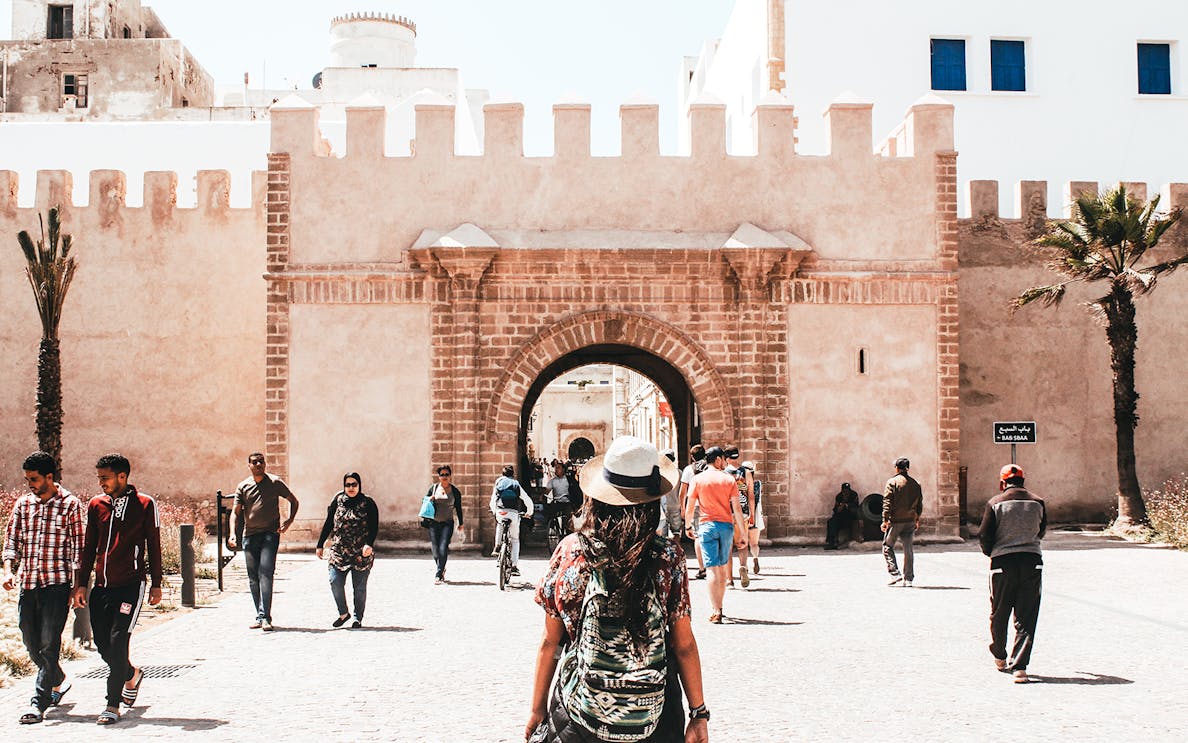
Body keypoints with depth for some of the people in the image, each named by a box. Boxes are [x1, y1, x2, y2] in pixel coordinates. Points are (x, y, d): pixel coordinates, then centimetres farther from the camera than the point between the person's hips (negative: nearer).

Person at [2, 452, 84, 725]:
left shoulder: (70, 504, -3)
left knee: (49, 644, -8)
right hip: (27, 584, 5)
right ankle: (59, 681, 35)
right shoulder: (22, 503, 11)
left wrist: (78, 586, -6)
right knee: (31, 644, 11)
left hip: (57, 582, -5)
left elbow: (78, 548, -2)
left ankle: (38, 704, -5)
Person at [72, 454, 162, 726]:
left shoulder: (145, 504, -2)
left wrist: (156, 584, 2)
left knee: (118, 642, -11)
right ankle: (132, 675, 35)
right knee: (103, 645, 6)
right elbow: (89, 548, 16)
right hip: (101, 586, 5)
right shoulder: (96, 505, 10)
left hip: (131, 585, -5)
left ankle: (113, 705, -3)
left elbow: (154, 546, 3)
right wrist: (81, 584, 11)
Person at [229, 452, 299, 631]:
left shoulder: (275, 483, 3)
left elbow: (294, 501, 13)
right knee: (253, 578, 7)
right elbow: (236, 512, 8)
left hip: (270, 534, -4)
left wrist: (289, 521, -1)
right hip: (249, 535, 4)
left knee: (265, 573, -16)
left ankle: (265, 617, -18)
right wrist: (233, 534, -7)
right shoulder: (243, 487, 10)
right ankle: (260, 617, 16)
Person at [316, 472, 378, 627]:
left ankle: (358, 618, 17)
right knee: (335, 582, -10)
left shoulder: (368, 504, 0)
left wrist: (369, 544, -22)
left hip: (361, 553, -2)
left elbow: (374, 527, -5)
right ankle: (343, 613, 11)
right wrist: (320, 545, 12)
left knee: (359, 587, 2)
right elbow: (328, 524, 13)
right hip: (339, 551, 2)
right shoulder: (338, 501, 7)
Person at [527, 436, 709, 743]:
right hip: (653, 717, 0)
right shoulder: (668, 557, -9)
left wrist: (537, 709, 10)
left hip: (577, 716, 0)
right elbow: (684, 645, -5)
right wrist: (699, 713, 5)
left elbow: (549, 642, -1)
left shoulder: (569, 551, -7)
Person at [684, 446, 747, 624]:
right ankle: (719, 607, 24)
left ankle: (715, 611, -11)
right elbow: (736, 508, -1)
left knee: (713, 569, -4)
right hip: (727, 525, 1)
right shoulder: (729, 479, 1)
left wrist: (688, 526, 15)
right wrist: (743, 531, 5)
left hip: (707, 525, -1)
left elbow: (690, 507, 1)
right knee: (723, 568, 15)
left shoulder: (698, 479, 1)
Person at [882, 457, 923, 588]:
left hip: (895, 521, -5)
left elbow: (887, 503, -13)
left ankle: (895, 574, -5)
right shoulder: (915, 484, 8)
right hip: (910, 521, 5)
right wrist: (917, 519, 26)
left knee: (887, 547, 7)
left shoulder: (892, 482, -7)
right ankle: (908, 579, 8)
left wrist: (885, 520, -12)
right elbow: (919, 504, 15)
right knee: (908, 550, 8)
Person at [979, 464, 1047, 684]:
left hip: (1003, 563, -1)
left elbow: (984, 536, -3)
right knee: (1026, 618, 2)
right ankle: (1019, 666, -6)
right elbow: (1041, 532, 14)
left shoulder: (995, 503, -3)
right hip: (1032, 562, 1)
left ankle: (1000, 658, 33)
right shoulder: (1037, 503, 4)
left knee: (999, 614, 17)